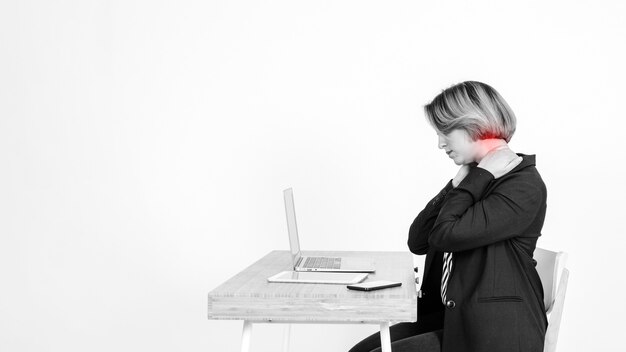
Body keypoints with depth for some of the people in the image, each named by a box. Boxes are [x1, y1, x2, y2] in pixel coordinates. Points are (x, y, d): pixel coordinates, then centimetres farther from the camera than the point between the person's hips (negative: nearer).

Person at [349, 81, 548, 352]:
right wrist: (458, 185, -3)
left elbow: (446, 235, -24)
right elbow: (417, 242, 5)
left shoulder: (524, 186, -14)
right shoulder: (475, 179, 11)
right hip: (453, 316, 8)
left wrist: (480, 177, -13)